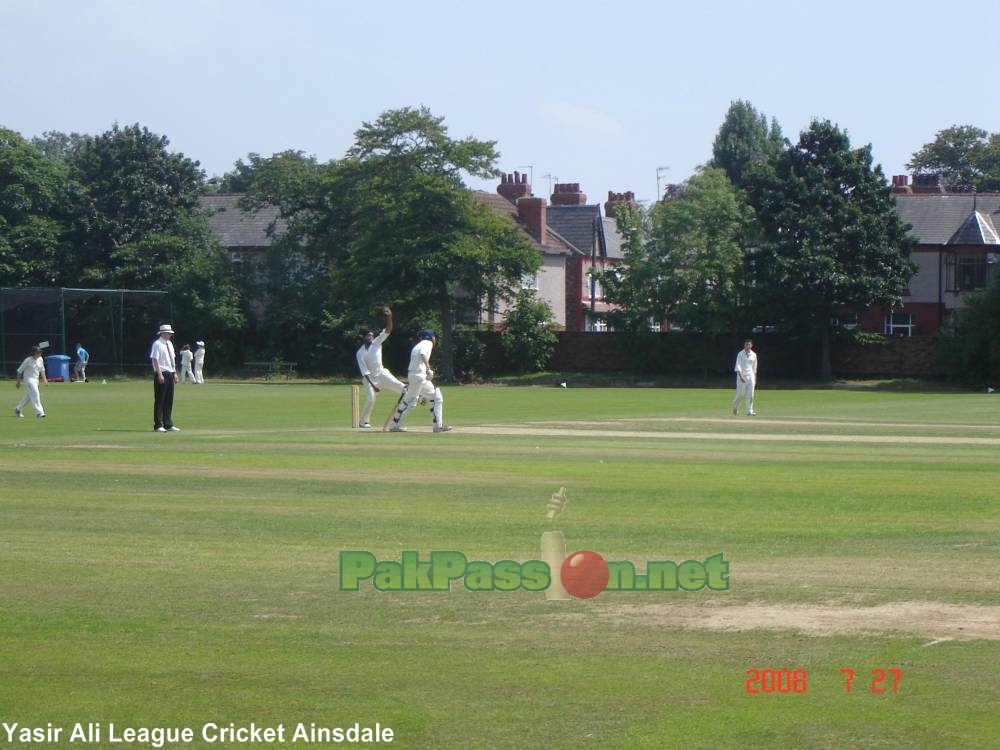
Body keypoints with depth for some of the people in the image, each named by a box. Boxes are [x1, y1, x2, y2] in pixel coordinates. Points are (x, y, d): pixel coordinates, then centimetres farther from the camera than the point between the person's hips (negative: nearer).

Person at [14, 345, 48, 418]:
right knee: (35, 394, -20)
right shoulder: (28, 360, -17)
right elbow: (20, 370, -9)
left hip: (36, 379, 8)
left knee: (28, 396, 16)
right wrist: (18, 382, -7)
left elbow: (42, 370, 17)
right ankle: (39, 412, -25)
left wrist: (44, 378, 6)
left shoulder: (40, 359, 2)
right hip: (29, 379, -8)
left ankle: (18, 409, 33)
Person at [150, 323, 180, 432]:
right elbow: (155, 359, -17)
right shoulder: (157, 344, -11)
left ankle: (168, 425, 16)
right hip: (161, 375, -8)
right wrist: (160, 374, -23)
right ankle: (158, 426, -1)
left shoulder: (169, 344, 14)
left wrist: (174, 373, 16)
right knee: (160, 400, -4)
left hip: (170, 374, 8)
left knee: (169, 400, 11)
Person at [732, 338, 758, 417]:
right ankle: (735, 406, 26)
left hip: (750, 376, 4)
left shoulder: (754, 355, 9)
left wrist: (755, 379, 17)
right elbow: (738, 366, -14)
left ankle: (749, 411, -6)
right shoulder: (741, 354, -6)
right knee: (741, 394, -1)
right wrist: (741, 376, -25)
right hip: (742, 376, -4)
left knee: (750, 394, -6)